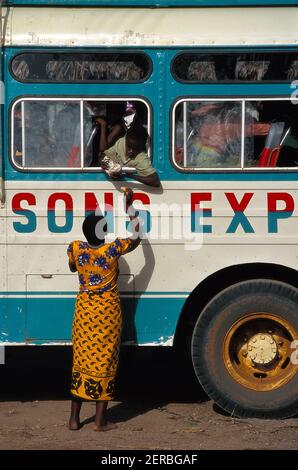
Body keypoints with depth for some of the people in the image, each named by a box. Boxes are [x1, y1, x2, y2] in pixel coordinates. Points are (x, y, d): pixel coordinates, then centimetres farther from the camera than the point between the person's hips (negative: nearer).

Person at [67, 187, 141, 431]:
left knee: (81, 360, 10)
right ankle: (100, 420, 5)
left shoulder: (76, 248, -6)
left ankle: (74, 418, 12)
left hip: (84, 311, 3)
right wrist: (129, 206, 4)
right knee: (104, 362, 3)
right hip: (108, 312, -3)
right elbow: (136, 238, 3)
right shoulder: (112, 250, -14)